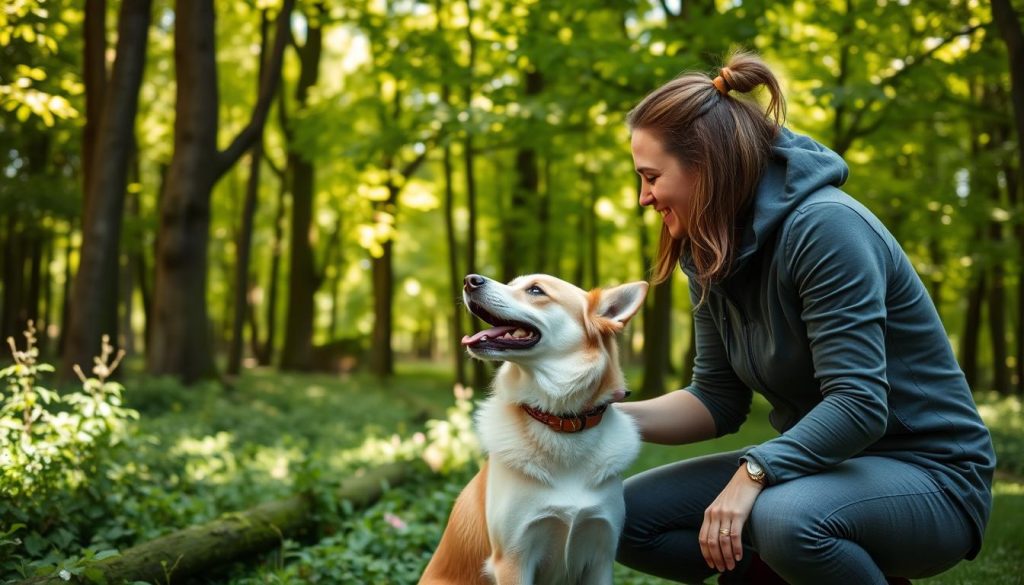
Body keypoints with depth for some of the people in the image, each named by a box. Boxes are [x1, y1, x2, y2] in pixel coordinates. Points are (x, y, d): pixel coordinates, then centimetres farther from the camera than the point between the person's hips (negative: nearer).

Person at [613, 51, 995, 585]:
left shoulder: (823, 226, -22)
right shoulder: (710, 253, 2)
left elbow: (858, 405, -27)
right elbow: (717, 400, 1)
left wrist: (753, 471, -35)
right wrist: (613, 415, -11)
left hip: (927, 475, -7)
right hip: (821, 464, 8)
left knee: (782, 518, -38)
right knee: (631, 516, -3)